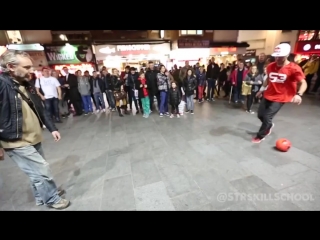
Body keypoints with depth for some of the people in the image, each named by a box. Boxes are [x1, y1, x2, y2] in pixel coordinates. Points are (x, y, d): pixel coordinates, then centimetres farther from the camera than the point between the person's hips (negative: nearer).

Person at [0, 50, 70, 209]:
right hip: (18, 142, -7)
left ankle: (41, 198, 41)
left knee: (37, 172, 20)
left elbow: (40, 109, 12)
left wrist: (52, 128, 8)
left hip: (34, 139, 7)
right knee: (42, 171, 0)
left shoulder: (27, 85, 8)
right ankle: (52, 199, 23)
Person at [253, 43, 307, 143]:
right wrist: (262, 89, 20)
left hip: (280, 98, -5)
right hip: (267, 95, 6)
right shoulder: (270, 66, 1)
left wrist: (299, 94, -31)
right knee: (260, 115, 10)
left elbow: (303, 83, -13)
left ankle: (260, 136, 14)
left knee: (267, 118, -8)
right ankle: (269, 125, 43)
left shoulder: (294, 68, -14)